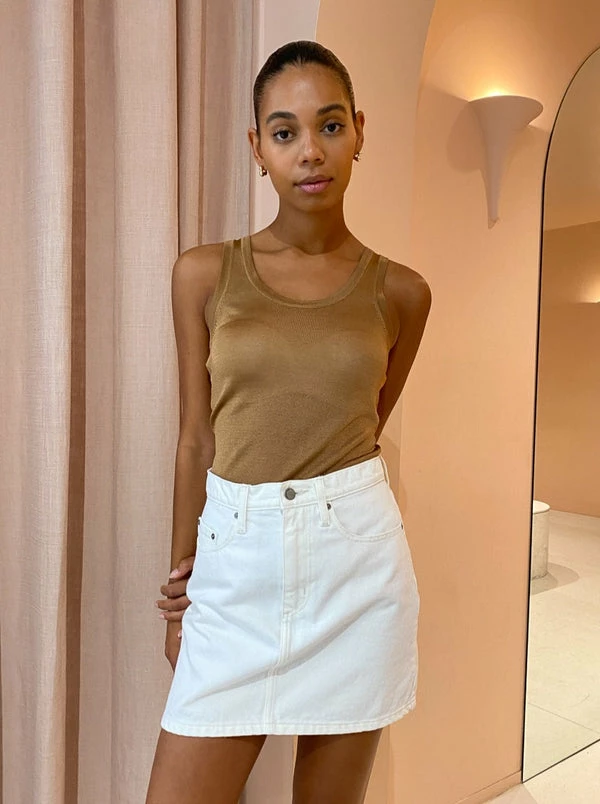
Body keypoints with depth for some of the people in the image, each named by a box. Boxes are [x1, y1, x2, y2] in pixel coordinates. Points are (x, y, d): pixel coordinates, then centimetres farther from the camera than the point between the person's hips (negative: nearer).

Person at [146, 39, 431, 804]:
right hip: (236, 566, 0)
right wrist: (185, 576, 9)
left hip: (355, 564, 1)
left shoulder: (400, 292, 2)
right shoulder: (203, 273, 1)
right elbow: (196, 439, 5)